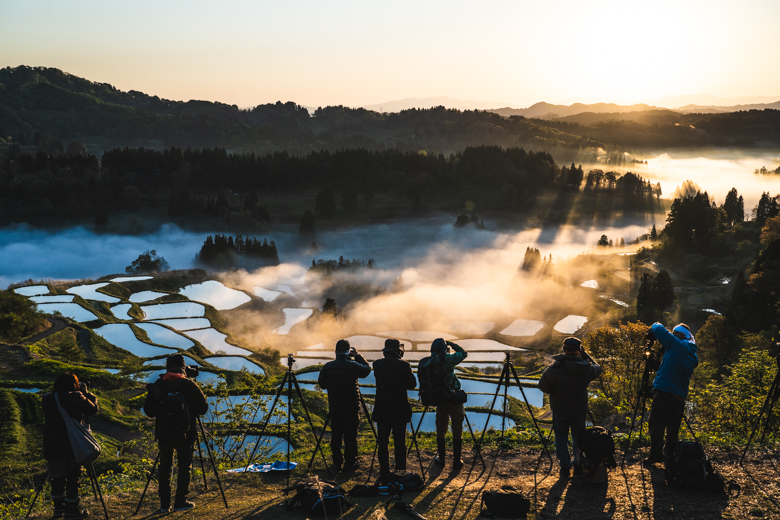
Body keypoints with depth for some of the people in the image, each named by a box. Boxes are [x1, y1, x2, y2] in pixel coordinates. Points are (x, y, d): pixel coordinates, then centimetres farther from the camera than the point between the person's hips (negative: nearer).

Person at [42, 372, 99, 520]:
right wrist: (87, 393, 10)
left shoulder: (49, 399, 9)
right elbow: (93, 409, -6)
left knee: (58, 476, 17)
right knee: (72, 475, 2)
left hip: (50, 445, 6)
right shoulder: (74, 397, -10)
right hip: (69, 445, -6)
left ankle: (59, 507, 24)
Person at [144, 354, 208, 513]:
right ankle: (180, 502, 9)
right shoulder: (189, 385, -9)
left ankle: (164, 504, 14)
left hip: (163, 434, 3)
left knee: (164, 468, 12)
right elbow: (203, 408, -3)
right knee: (184, 467, 9)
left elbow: (148, 411, 5)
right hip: (185, 434, -3)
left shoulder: (157, 385, -1)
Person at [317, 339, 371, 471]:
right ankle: (350, 462, 11)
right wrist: (357, 356, 9)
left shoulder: (328, 367, -3)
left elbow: (322, 384, 7)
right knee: (350, 435, 5)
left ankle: (337, 462, 17)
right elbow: (367, 369, 5)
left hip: (334, 407, 3)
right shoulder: (353, 366, -13)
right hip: (351, 407, -3)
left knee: (336, 435, 11)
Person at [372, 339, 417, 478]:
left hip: (381, 410, 2)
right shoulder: (403, 365, -11)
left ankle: (384, 472, 10)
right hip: (399, 410, -2)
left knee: (382, 443, 8)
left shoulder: (377, 364, -2)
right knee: (400, 443, 7)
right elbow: (412, 384, -2)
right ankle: (400, 472, 11)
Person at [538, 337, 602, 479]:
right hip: (580, 411, 2)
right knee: (578, 438, 22)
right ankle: (579, 465, 30)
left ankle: (565, 468, 16)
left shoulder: (555, 368, -22)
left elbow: (543, 386, -14)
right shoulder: (587, 368, -12)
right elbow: (597, 369, 11)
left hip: (560, 411, -2)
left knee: (561, 438, 14)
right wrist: (585, 354, 11)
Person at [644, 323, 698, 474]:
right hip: (680, 395, 6)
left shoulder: (677, 345, -4)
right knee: (673, 428, 11)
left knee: (657, 424, -3)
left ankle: (656, 453, -9)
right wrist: (666, 351, 21)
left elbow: (658, 329, -2)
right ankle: (671, 460, 12)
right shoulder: (693, 355, 16)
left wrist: (654, 327, 19)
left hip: (664, 391, -6)